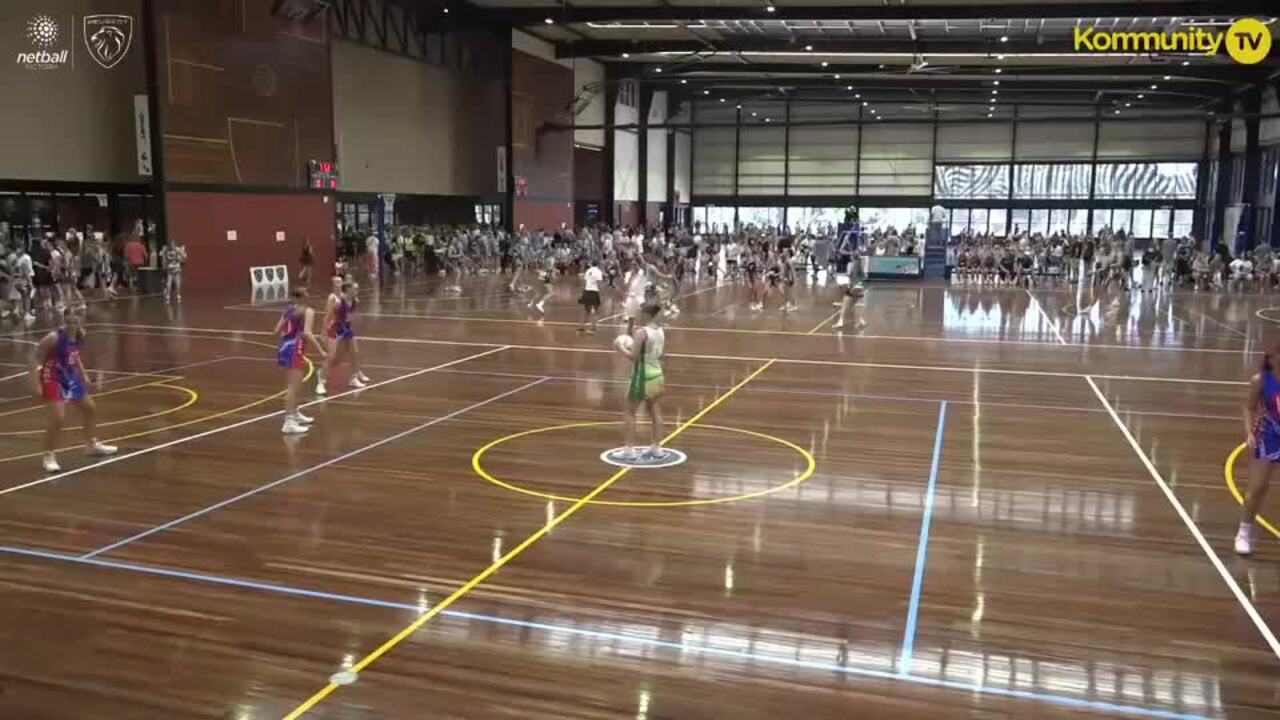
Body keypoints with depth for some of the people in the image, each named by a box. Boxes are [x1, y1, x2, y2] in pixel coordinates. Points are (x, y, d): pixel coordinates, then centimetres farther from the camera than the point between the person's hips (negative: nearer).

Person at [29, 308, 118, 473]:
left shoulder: (80, 335, -4)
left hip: (70, 377, 8)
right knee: (58, 418, -19)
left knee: (90, 409, 20)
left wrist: (84, 377, 16)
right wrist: (36, 384, -26)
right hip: (53, 379, -8)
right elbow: (34, 357, -22)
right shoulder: (54, 338, -26)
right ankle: (49, 456, -2)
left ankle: (91, 445, 39)